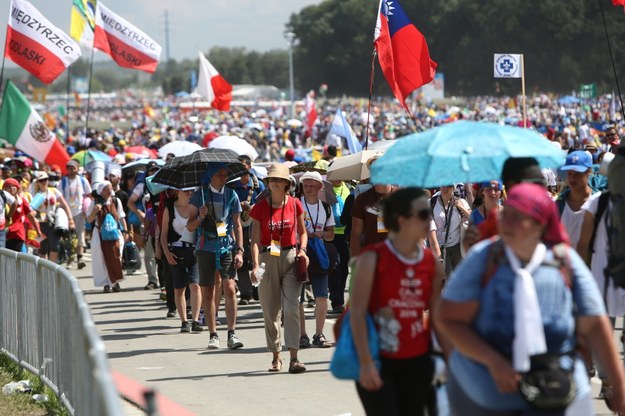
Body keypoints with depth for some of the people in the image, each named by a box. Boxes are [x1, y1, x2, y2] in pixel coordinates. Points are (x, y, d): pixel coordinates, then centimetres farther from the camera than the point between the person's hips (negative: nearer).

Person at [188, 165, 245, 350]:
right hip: (206, 249, 0)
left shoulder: (231, 195, 6)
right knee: (208, 292, 3)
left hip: (227, 247, 0)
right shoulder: (200, 195, 3)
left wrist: (239, 250, -1)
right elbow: (190, 227, 6)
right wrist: (200, 217, -14)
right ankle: (213, 335, 12)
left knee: (229, 287, -14)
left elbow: (237, 225, 9)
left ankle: (231, 333, -12)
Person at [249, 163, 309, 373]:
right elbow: (255, 239, -4)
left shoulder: (295, 204, 2)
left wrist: (302, 249, -6)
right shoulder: (260, 208, 0)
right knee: (270, 311, 5)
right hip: (268, 259, 1)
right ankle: (275, 357, 17)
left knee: (291, 308, -11)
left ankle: (294, 358, -14)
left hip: (291, 258, -1)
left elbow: (302, 231, 13)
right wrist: (255, 265, -16)